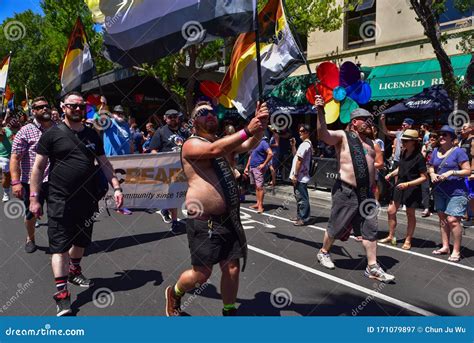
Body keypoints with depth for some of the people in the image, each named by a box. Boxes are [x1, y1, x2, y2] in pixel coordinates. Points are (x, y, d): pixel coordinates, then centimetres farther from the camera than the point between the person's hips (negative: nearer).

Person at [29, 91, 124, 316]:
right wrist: (34, 198, -6)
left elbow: (105, 164, 12)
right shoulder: (52, 134, -4)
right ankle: (62, 294, 4)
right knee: (60, 246, -3)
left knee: (81, 240, 18)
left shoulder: (92, 135, 9)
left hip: (87, 199, 5)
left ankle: (74, 271, 43)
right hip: (60, 201, -4)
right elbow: (38, 167, -2)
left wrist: (116, 187, 2)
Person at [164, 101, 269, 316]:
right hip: (204, 222, -7)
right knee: (202, 273, 2)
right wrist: (247, 130, -31)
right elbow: (215, 150, -29)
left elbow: (249, 145, -1)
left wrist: (261, 125, -19)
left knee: (232, 268, 10)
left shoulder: (223, 143, 15)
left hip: (229, 218, 7)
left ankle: (229, 312, 31)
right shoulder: (192, 144, -8)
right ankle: (174, 293, 32)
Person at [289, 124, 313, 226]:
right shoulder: (308, 144, 18)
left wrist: (295, 175, -19)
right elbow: (295, 156, 24)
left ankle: (304, 219, 0)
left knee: (302, 198, -5)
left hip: (300, 177, -11)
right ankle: (300, 216, 27)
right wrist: (293, 146, 12)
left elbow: (299, 160, -19)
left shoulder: (304, 144, -15)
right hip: (300, 176, 11)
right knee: (299, 197, 17)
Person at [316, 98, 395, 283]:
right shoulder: (342, 136, -3)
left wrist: (372, 187, 20)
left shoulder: (369, 142, 18)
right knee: (336, 227, 6)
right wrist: (320, 111, -34)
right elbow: (323, 134, -22)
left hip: (366, 193, 6)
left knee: (370, 229, 5)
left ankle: (372, 267, 13)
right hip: (346, 192, -6)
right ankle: (323, 252, 29)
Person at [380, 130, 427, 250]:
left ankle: (408, 240, 23)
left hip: (412, 189, -6)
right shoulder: (403, 153, 2)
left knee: (410, 214, 9)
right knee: (391, 211, 9)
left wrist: (407, 184, -23)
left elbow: (424, 177, -16)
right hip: (400, 186, 7)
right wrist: (391, 174, 1)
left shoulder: (418, 157, -17)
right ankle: (391, 236, 25)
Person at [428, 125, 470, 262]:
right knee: (442, 218, 13)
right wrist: (432, 174, -2)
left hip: (456, 192, -6)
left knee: (452, 220, -11)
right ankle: (445, 246, 25)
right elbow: (431, 167, 19)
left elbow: (468, 171, -11)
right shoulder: (436, 151, 9)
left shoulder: (458, 151, -9)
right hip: (440, 191, 6)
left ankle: (456, 251, 0)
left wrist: (451, 172, -23)